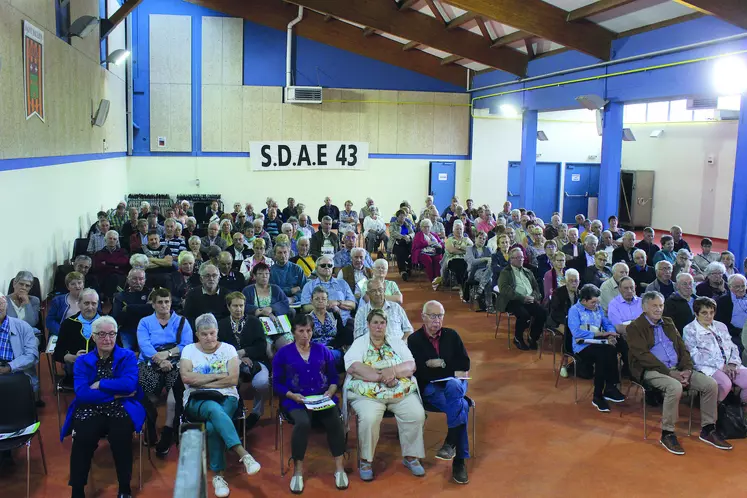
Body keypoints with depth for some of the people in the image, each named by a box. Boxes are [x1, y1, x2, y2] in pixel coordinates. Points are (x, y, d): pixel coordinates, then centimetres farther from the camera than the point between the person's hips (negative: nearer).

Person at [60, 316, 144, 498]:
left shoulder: (128, 356, 8)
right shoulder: (82, 361, 10)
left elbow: (130, 384, -10)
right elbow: (81, 393, -5)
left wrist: (99, 384, -7)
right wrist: (116, 393, -10)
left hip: (120, 410, -1)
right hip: (90, 411, 1)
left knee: (121, 433, -32)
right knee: (83, 436, -31)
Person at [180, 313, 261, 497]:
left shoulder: (228, 349, 6)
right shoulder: (189, 350, 7)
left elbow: (233, 379, -6)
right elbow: (186, 377, -9)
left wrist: (201, 381, -7)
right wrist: (218, 376, -9)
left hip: (226, 397, 1)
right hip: (197, 400, 0)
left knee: (212, 426, -32)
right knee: (215, 410, -36)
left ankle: (218, 475, -23)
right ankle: (243, 454, -47)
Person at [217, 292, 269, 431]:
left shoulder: (254, 322, 11)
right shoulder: (222, 325, 13)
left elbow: (262, 347, 3)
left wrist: (243, 352, -10)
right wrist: (239, 358, -11)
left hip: (255, 361, 0)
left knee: (261, 383, -33)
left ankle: (257, 411, 0)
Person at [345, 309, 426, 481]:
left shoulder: (397, 343, 14)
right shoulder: (359, 343, 6)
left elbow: (411, 366, 2)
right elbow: (353, 367, -13)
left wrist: (393, 371, -18)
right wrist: (382, 376, -17)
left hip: (402, 392, 3)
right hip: (368, 394, -3)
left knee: (417, 415, -21)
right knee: (369, 418, -32)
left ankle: (411, 456, -2)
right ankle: (365, 460, -10)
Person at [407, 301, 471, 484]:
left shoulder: (452, 335, 12)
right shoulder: (414, 340, 2)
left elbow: (465, 363, 7)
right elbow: (419, 372, -7)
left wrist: (441, 364, -10)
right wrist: (451, 370, -13)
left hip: (455, 383, 3)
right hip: (429, 387, -2)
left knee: (453, 385, -36)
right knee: (461, 406, -31)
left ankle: (450, 442, -33)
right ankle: (459, 460, -28)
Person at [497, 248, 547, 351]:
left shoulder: (528, 272, 24)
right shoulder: (505, 272, 5)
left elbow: (536, 287, 20)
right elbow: (505, 290, -10)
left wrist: (533, 297, -4)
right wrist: (523, 298, -18)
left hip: (530, 300, 5)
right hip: (513, 301, -5)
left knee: (542, 313, -22)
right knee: (524, 314, -33)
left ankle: (533, 338, -1)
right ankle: (518, 338, -7)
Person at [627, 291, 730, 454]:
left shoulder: (668, 323, 19)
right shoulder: (635, 327, -3)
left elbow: (682, 347, 14)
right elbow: (643, 355, -14)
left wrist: (687, 369, -5)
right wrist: (670, 373, -19)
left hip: (677, 368, 7)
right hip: (652, 370, -7)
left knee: (711, 384, -10)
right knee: (675, 387, -36)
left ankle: (708, 429, 3)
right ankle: (667, 434, -21)